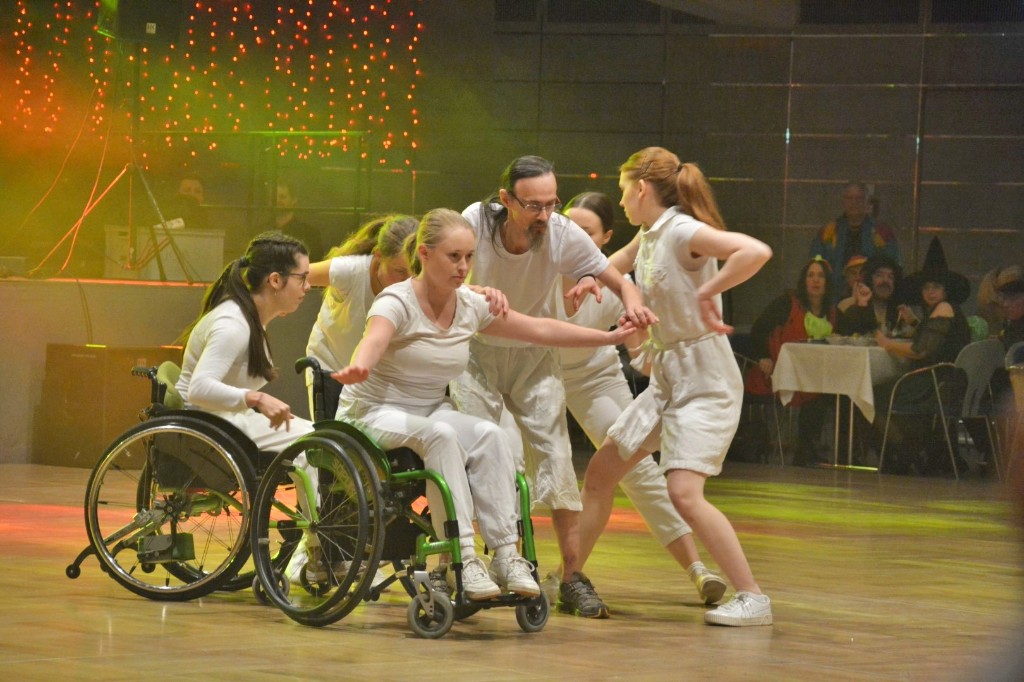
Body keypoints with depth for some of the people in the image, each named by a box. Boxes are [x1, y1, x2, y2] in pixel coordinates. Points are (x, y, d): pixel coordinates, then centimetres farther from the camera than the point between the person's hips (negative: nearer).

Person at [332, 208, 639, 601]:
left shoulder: (472, 307, 1)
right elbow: (374, 340, -40)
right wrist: (357, 368, -64)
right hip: (375, 414, -6)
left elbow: (540, 331, 9)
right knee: (440, 434, -35)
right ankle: (461, 560, -38)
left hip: (432, 411, 6)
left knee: (489, 434, -24)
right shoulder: (397, 303, -18)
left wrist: (609, 338, 8)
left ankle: (506, 553, -27)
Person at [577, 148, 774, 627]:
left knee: (684, 493, -22)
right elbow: (620, 261, 32)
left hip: (704, 382, -10)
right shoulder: (648, 236, 9)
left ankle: (752, 598, -16)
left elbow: (756, 252, -33)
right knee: (600, 472, 13)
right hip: (665, 378, 10)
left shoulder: (684, 232, -18)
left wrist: (707, 292, -29)